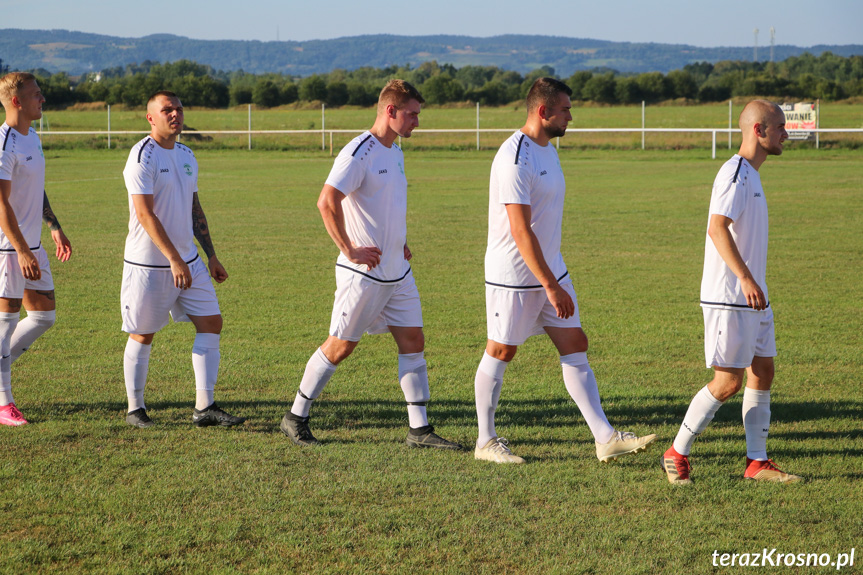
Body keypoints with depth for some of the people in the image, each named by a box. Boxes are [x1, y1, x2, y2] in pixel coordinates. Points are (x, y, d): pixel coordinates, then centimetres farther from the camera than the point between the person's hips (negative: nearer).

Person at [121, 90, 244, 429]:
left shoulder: (187, 156, 11)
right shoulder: (142, 156, -13)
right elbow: (145, 215, -20)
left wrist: (211, 255, 16)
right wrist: (174, 260, -24)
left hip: (188, 260, 7)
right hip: (148, 265, -7)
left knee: (211, 322, 0)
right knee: (143, 335, 2)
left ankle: (204, 407, 2)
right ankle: (135, 410, 15)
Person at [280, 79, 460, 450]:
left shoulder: (395, 153, 13)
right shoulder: (359, 152, -16)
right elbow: (327, 202, -24)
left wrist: (399, 243, 15)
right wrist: (349, 250, -21)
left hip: (398, 273, 8)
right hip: (364, 275, -8)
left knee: (413, 342, 4)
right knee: (340, 346, 0)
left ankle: (419, 430, 7)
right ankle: (295, 418, 15)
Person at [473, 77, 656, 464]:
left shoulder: (548, 149, 10)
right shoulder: (514, 159, -21)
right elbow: (521, 231, -25)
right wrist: (551, 287, -26)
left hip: (550, 269, 9)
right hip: (513, 276, -9)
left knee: (575, 348, 4)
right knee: (500, 353, 4)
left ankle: (606, 439, 4)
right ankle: (486, 442, 17)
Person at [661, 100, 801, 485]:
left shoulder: (750, 174, 16)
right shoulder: (735, 172, -15)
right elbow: (717, 227, -26)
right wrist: (746, 279, -32)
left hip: (752, 298, 10)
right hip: (728, 298, -10)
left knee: (762, 372, 8)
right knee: (728, 382, -7)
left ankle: (757, 462, 14)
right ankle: (676, 455, 4)